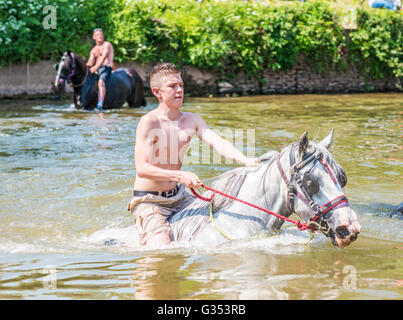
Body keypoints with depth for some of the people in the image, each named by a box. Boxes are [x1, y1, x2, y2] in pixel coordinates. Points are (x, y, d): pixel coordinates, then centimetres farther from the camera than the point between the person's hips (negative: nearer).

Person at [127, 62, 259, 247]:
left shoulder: (192, 120, 3)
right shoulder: (149, 123, -18)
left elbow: (217, 142, -11)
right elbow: (141, 169, -27)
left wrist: (246, 160, -30)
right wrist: (179, 175, -39)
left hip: (179, 197, 7)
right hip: (149, 202, -7)